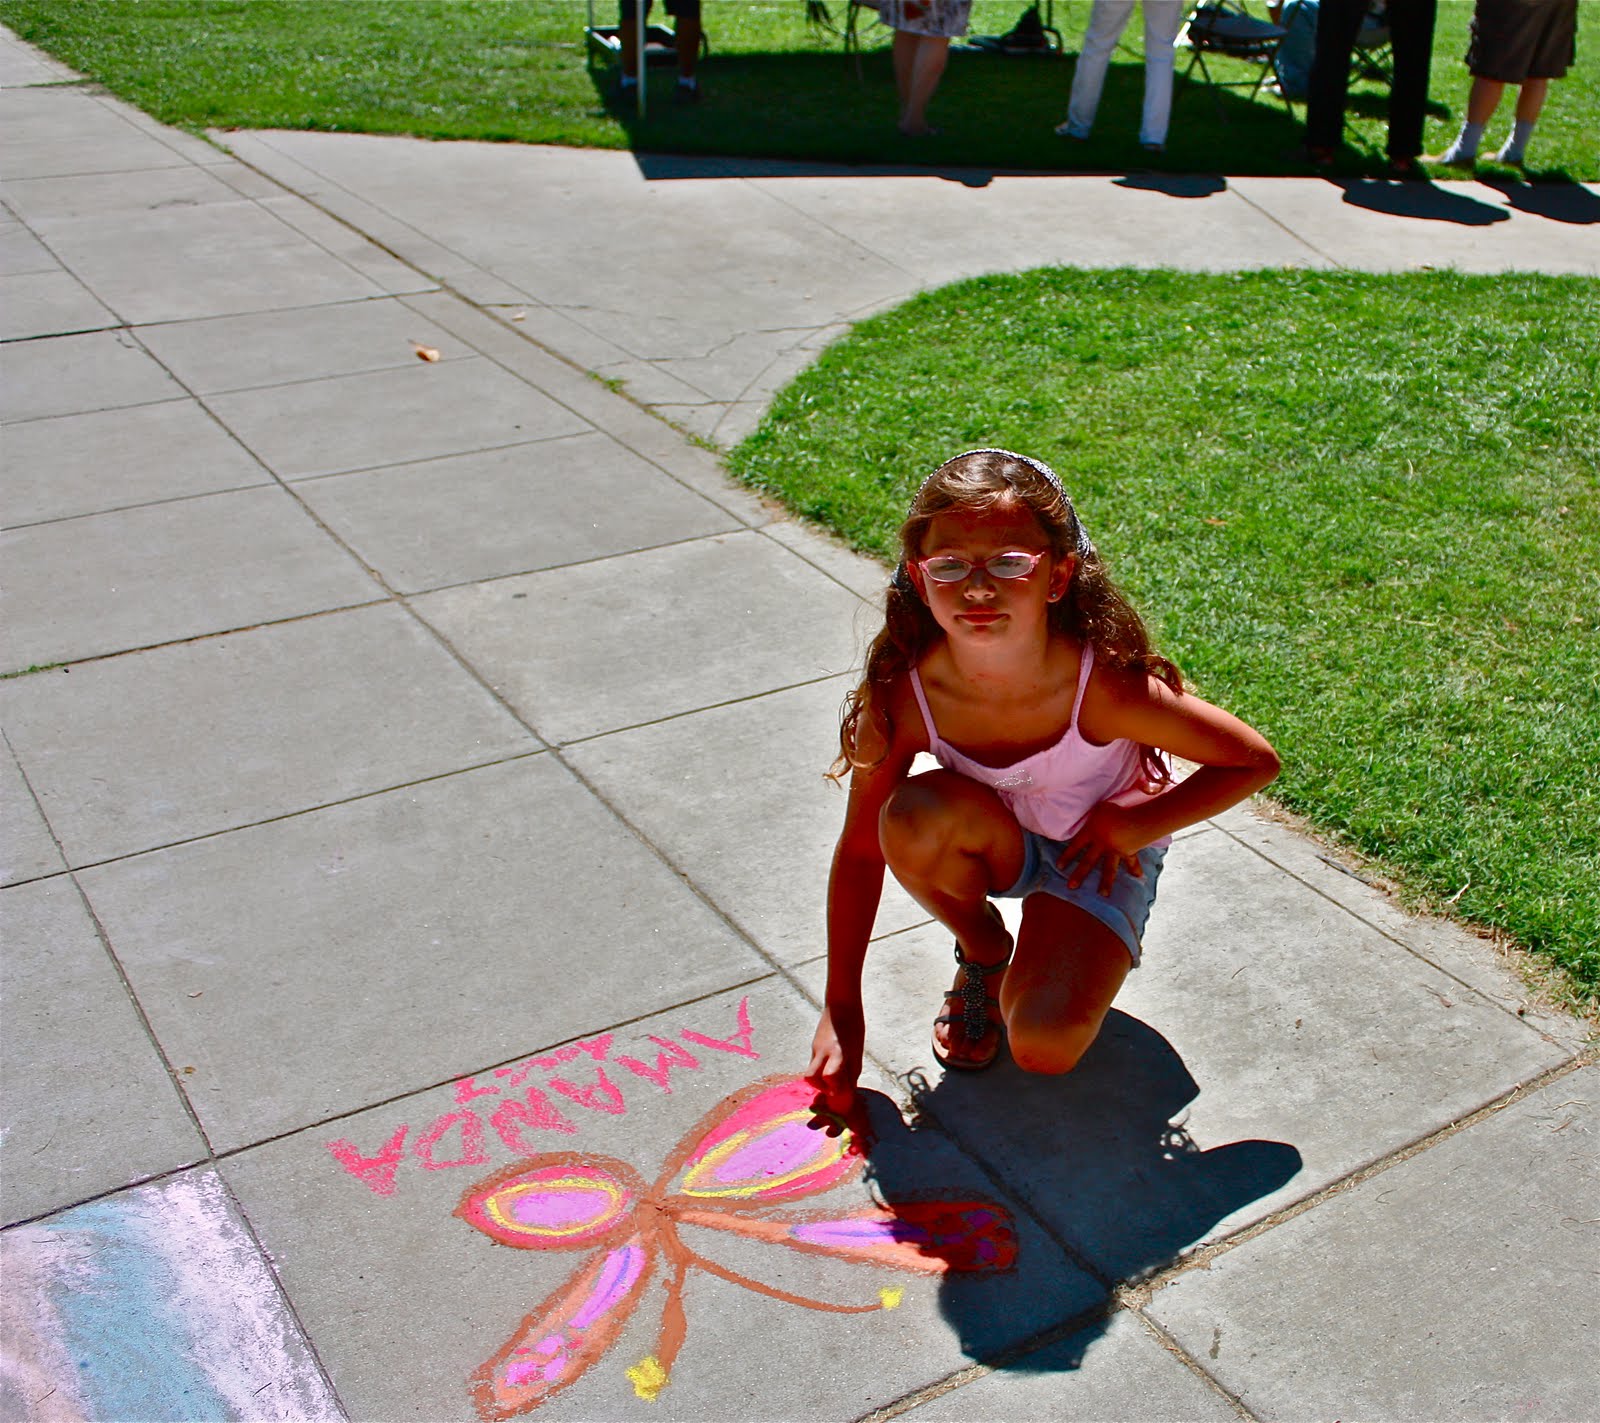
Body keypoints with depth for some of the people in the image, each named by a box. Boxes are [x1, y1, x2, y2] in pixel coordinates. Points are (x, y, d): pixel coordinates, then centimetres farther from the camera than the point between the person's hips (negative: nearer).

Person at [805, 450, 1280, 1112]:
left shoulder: (1104, 683, -34)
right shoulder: (903, 695, -28)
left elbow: (1255, 761, -18)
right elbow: (860, 847, -15)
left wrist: (1137, 823, -20)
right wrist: (842, 1008, -13)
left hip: (1100, 857, -2)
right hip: (1000, 845, 3)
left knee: (1044, 1046, -25)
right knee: (914, 815, -32)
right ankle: (983, 950, -1)